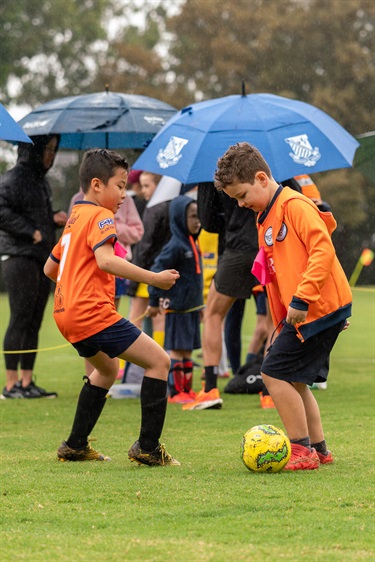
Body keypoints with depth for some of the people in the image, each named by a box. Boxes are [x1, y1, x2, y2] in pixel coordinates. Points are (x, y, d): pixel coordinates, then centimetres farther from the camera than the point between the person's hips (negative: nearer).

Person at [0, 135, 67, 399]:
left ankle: (27, 382, 12)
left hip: (42, 259, 9)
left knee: (34, 322, 8)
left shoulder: (41, 180, 18)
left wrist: (55, 219, 9)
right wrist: (31, 232, -17)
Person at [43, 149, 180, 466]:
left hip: (67, 314, 10)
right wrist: (154, 278, -22)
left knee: (107, 368, 32)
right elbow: (105, 260, -24)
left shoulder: (74, 219, 21)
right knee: (158, 360, -7)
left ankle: (75, 445, 31)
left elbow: (50, 268, 28)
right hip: (92, 312, -10)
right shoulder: (100, 216, -7)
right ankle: (148, 447, -9)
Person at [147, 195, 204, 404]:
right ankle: (176, 392, -1)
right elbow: (157, 272, -17)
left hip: (192, 307, 9)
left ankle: (187, 389, 18)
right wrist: (155, 301, -14)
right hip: (177, 307, -9)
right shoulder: (175, 246, -16)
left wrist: (199, 304, 23)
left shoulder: (193, 244, 12)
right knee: (177, 348, -5)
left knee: (188, 349, 12)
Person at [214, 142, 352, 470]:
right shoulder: (266, 219, 17)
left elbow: (323, 249, -23)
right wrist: (282, 323, 20)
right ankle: (318, 449, 19)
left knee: (275, 374, -9)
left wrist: (301, 299, -25)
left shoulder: (294, 205, -13)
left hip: (319, 307, -10)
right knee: (293, 380, 14)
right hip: (301, 313, 10)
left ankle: (302, 449, -4)